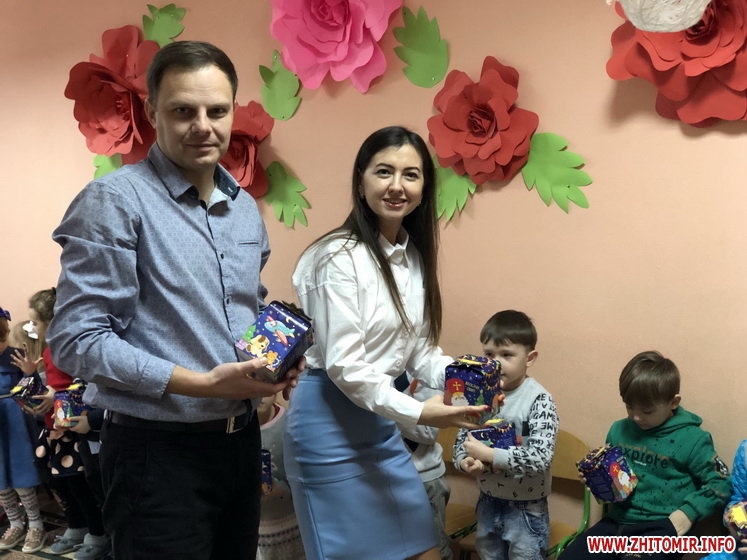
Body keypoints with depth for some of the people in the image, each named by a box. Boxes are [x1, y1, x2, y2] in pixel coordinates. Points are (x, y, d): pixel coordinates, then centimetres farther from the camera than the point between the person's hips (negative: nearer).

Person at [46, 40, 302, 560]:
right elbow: (76, 339, -18)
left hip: (241, 438, 7)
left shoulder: (246, 208, 9)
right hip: (158, 451, -7)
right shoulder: (114, 201, -14)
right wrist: (204, 384, -23)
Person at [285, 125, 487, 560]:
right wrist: (417, 412, -24)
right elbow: (344, 365, -21)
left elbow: (419, 348, 10)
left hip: (381, 423, 8)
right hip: (331, 424, -8)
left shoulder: (414, 257, 6)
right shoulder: (341, 258, -19)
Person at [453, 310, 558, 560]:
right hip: (488, 500, 5)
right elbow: (463, 437, 4)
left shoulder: (539, 400, -20)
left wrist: (488, 454, -28)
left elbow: (541, 458, -28)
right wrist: (465, 462, -17)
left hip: (526, 507, -5)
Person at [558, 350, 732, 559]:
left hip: (660, 526, -5)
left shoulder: (691, 439, -5)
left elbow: (721, 484, -2)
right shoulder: (618, 430, 9)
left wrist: (688, 512, -14)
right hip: (617, 521, 5)